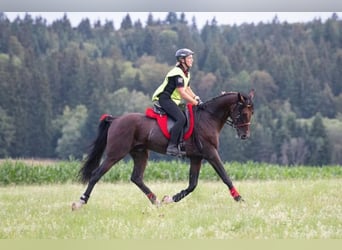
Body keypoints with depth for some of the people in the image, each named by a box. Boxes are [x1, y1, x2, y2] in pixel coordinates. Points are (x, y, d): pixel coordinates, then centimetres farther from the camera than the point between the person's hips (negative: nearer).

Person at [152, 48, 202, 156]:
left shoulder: (186, 73, 16)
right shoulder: (177, 73, -17)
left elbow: (188, 89, 24)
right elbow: (182, 93, -21)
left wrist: (196, 98, 7)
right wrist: (196, 102, -18)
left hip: (173, 101, 11)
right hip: (165, 99, -11)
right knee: (181, 119, -27)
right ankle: (171, 146, -30)